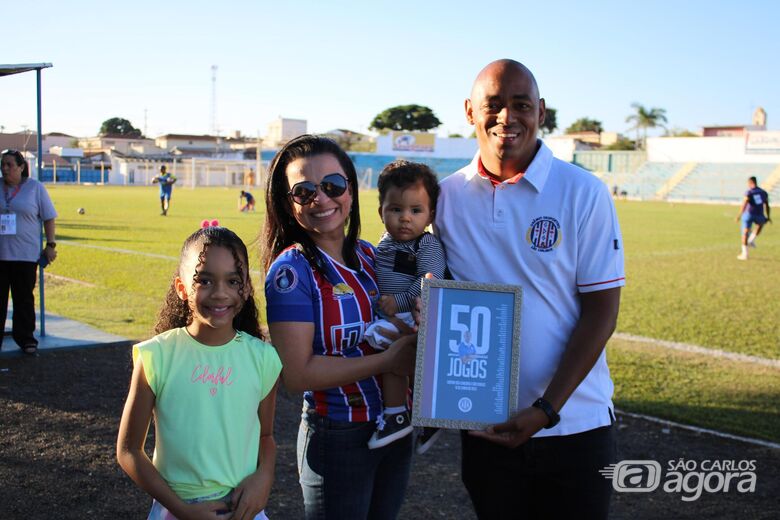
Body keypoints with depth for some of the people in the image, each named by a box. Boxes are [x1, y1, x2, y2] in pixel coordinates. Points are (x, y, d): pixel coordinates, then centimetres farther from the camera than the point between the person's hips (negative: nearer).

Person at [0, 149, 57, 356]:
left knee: (24, 299, 6)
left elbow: (49, 217, 4)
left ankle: (26, 339, 16)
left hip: (25, 254, -2)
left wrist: (50, 245, -2)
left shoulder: (35, 188, 1)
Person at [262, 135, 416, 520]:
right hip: (337, 440, -6)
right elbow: (297, 374, -20)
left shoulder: (370, 256, 3)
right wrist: (387, 361, -18)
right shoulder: (291, 269, -15)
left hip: (395, 430, 6)